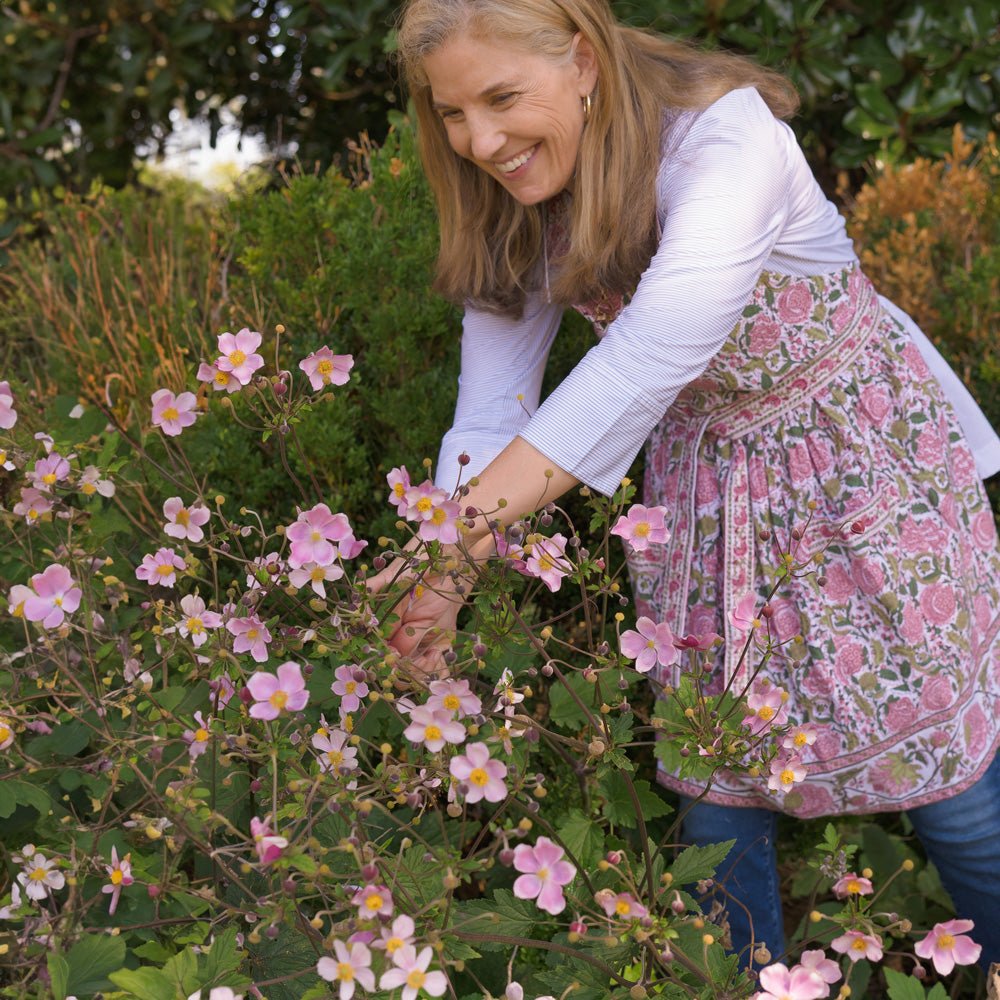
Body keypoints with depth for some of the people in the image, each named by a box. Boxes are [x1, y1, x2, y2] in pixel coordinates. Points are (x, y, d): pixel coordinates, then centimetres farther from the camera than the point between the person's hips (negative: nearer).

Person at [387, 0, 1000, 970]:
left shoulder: (726, 139, -30)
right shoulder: (517, 211, -9)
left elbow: (650, 357, -42)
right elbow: (490, 411, -9)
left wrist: (469, 525, -48)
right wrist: (438, 587, -20)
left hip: (864, 453, -5)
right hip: (704, 481, 5)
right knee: (713, 784, 8)